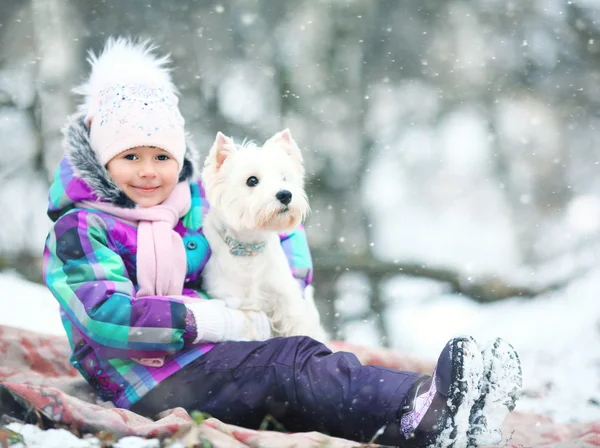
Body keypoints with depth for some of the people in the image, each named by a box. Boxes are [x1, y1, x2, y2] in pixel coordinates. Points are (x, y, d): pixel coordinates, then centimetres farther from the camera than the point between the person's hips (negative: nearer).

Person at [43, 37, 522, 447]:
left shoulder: (199, 205, 16)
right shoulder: (79, 230, -4)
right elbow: (106, 317, -19)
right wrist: (226, 321, -17)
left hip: (209, 362, 7)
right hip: (149, 385, -7)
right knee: (290, 363, -30)